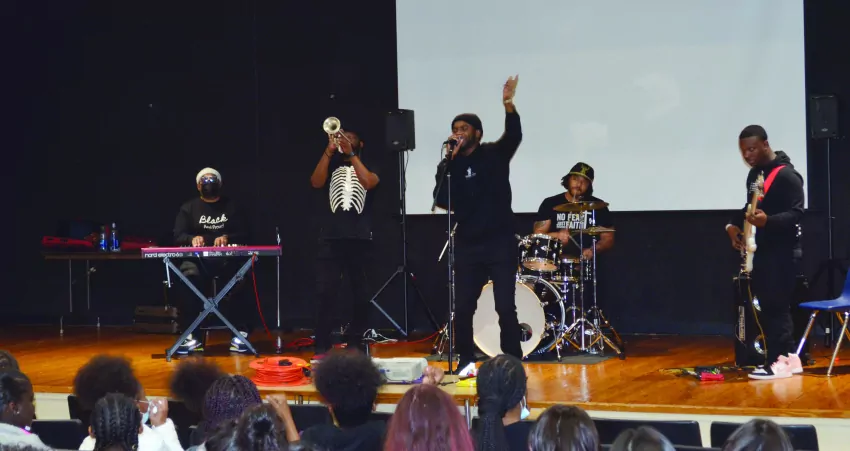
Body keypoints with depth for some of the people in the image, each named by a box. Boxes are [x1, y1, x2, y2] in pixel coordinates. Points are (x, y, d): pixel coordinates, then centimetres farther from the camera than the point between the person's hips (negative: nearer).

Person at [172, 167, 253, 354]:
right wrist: (192, 238, -18)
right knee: (188, 279, -35)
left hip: (227, 258, 0)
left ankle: (240, 334, -21)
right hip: (198, 259, 0)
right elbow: (178, 236, 6)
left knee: (239, 282, -33)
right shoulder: (189, 208, 16)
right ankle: (190, 337, -31)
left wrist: (227, 238, -17)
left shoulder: (232, 207, 15)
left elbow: (243, 235, 6)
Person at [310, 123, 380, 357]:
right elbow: (316, 182, -5)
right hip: (331, 237, 0)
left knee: (360, 293, 4)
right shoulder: (331, 163, 14)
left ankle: (354, 343, 15)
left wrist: (351, 154, -14)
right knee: (325, 292, -7)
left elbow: (369, 182, -11)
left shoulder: (368, 163, 10)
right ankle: (322, 347, -5)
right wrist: (329, 151, -11)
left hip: (360, 237, 0)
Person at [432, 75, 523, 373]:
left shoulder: (495, 154, -1)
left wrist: (508, 105, -39)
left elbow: (514, 136, -21)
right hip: (467, 246, 3)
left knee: (506, 308, -4)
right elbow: (441, 201, -9)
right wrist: (449, 163, -15)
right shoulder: (449, 166, 5)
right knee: (462, 308, 3)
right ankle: (466, 361, 18)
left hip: (500, 244, -3)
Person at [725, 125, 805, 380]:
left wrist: (767, 220, -36)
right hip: (761, 251, 9)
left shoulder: (786, 175, -15)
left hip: (781, 253, -9)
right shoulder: (755, 174, 13)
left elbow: (796, 214, -20)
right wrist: (734, 224, 9)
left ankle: (777, 362, -6)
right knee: (770, 307, 10)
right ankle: (788, 358, 16)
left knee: (775, 307, -9)